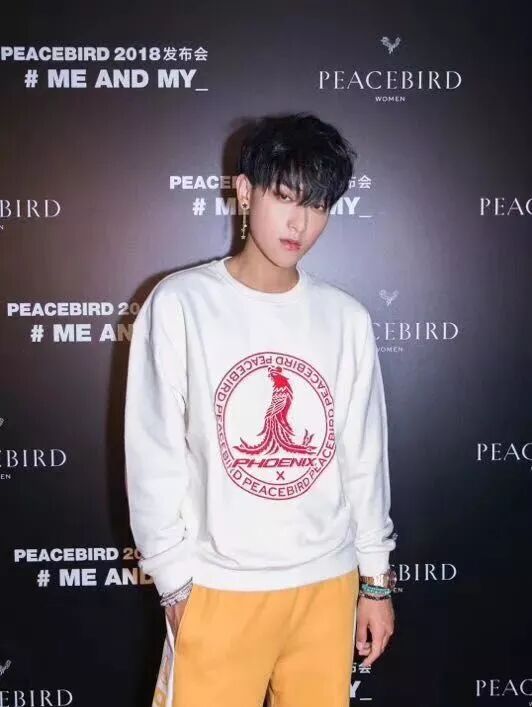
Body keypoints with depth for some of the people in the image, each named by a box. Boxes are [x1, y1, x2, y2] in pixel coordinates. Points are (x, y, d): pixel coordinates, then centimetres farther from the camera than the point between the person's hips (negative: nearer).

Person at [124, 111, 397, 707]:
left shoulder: (347, 319, 0)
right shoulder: (179, 304, -10)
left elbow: (364, 458, 6)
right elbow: (155, 456, -7)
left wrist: (376, 577, 9)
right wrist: (175, 581, -5)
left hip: (328, 582, 3)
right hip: (218, 585, -3)